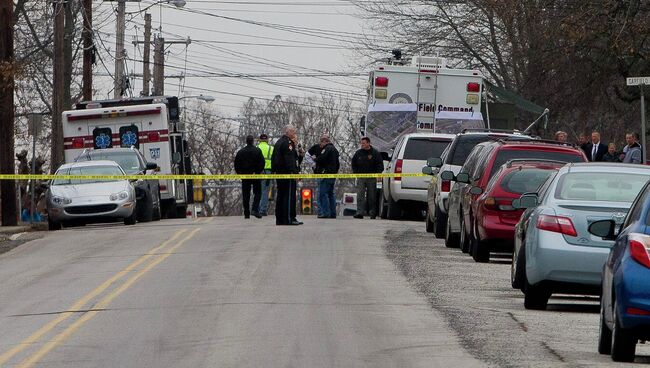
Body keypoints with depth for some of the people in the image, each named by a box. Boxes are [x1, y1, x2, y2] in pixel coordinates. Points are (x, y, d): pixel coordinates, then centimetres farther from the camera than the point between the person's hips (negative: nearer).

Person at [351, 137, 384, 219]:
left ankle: (372, 212, 13)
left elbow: (380, 165, 1)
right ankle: (360, 212, -14)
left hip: (371, 178, -2)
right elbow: (353, 163, 19)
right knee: (360, 196, -9)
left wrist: (377, 174, -8)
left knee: (372, 196, 5)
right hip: (361, 178, 2)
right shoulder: (358, 153, 8)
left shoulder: (375, 153, -2)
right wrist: (356, 173, 8)